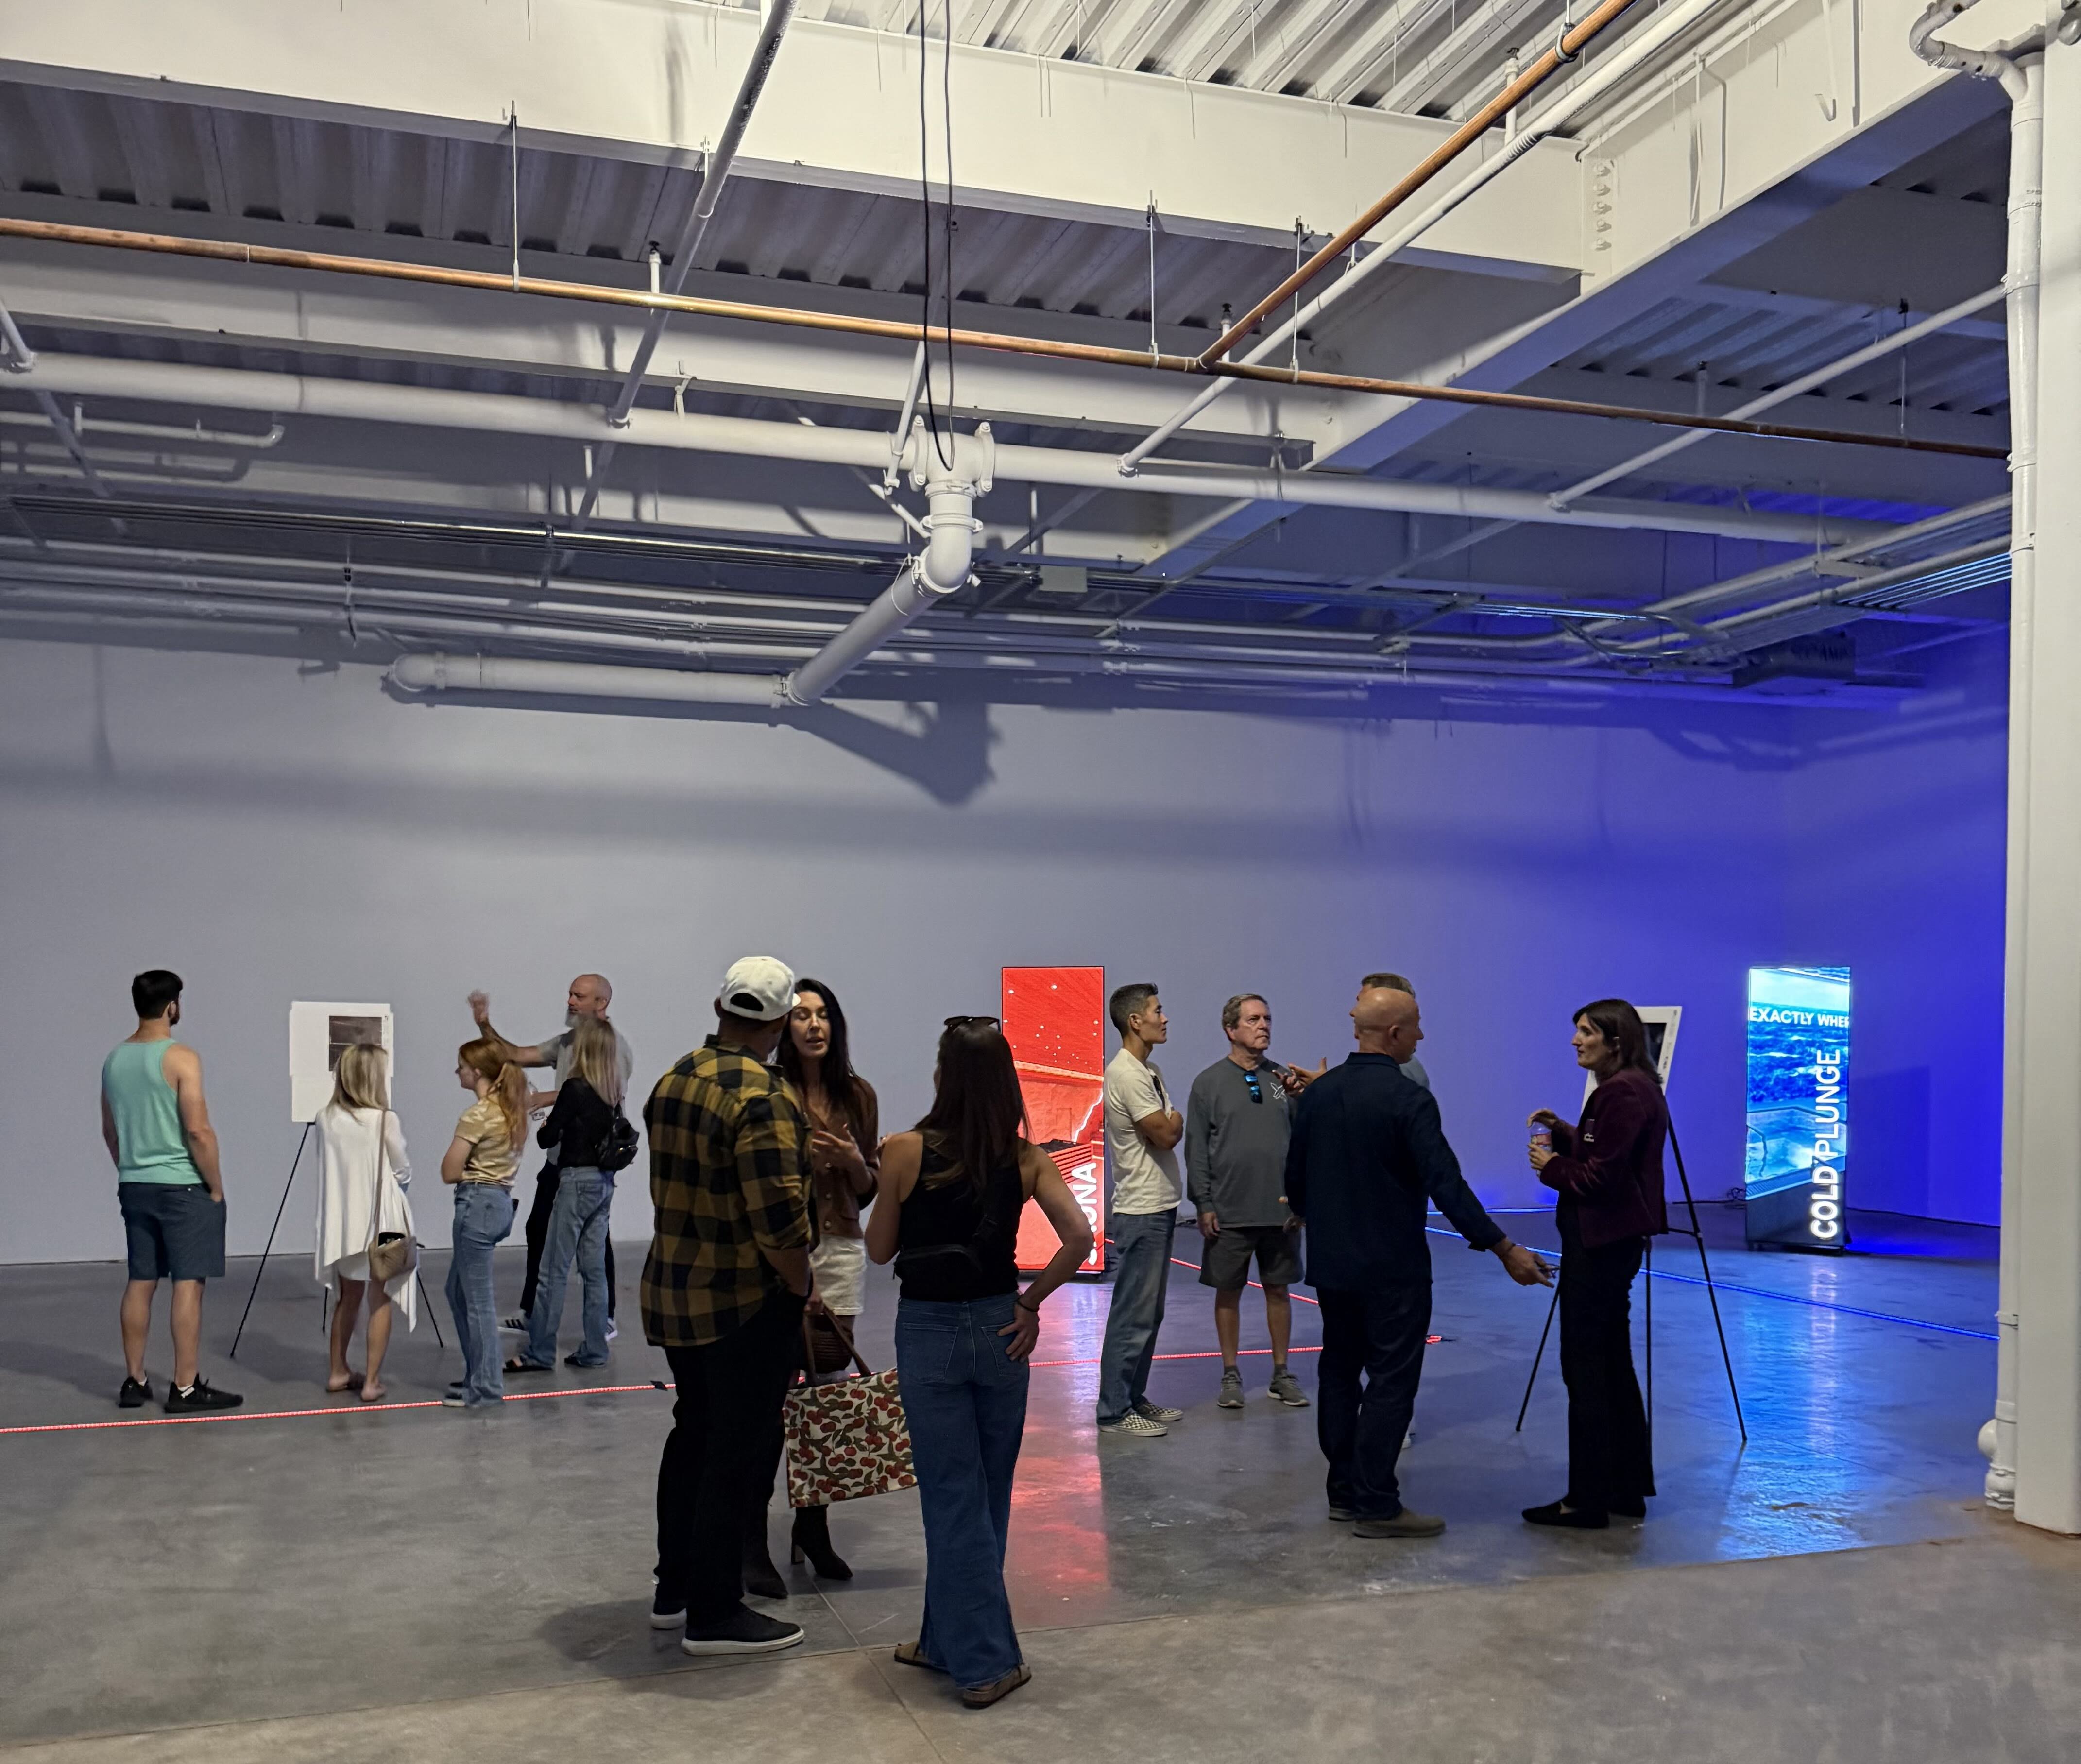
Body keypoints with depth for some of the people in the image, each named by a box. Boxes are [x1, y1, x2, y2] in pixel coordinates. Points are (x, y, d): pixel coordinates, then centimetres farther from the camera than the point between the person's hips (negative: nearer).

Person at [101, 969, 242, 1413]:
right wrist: (216, 1186, -9)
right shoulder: (181, 1058, -15)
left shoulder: (114, 1059, 8)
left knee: (140, 1283, 13)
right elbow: (198, 1130, -19)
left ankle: (135, 1382, 18)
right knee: (188, 1283, -3)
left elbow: (109, 1130, 16)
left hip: (134, 1186, 7)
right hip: (183, 1186, -7)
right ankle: (185, 1388, -2)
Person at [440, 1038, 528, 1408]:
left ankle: (485, 1388, 5)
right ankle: (478, 1374, 26)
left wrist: (467, 1166, 4)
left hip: (477, 1205, -9)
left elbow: (450, 1173, -13)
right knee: (458, 1291, 20)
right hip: (502, 1201, 9)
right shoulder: (511, 1109, 10)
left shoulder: (476, 1116, -16)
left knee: (478, 1299, -1)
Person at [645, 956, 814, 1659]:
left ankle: (675, 1589, 30)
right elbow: (777, 1213, -25)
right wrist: (800, 1286, -12)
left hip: (672, 1291, 9)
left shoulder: (672, 1082, 5)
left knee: (693, 1436, 20)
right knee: (735, 1455, 2)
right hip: (746, 1304, -8)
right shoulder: (763, 1097, -22)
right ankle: (714, 1614, 12)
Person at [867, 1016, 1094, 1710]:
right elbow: (1078, 1237, -14)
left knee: (953, 1498, 6)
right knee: (987, 1494, 17)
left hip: (929, 1331, -3)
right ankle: (947, 1642, 31)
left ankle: (984, 1661, 10)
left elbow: (879, 1250, -2)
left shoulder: (907, 1152, -11)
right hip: (999, 1327, 3)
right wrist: (1031, 1300, -3)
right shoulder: (1026, 1158, -4)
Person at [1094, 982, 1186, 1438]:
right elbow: (1167, 1135, -18)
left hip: (1159, 1205, 10)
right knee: (1134, 1314, -5)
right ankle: (1114, 1410, 2)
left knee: (1150, 1312, 15)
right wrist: (1176, 1121, 1)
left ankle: (1135, 1397, 24)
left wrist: (1170, 1126, -3)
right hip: (1141, 1211, -10)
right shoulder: (1126, 1074, -18)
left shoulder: (1150, 1070, 14)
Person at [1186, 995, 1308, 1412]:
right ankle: (1231, 1375, 19)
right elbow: (1196, 1148, -2)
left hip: (1281, 1211, 2)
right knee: (1229, 1291, 7)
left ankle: (1281, 1373, 23)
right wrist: (1203, 1205, -6)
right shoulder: (1209, 1083, -2)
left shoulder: (1284, 1080, 4)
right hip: (1228, 1213, -2)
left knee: (1278, 1289, 10)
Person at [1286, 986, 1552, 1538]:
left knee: (1339, 1372, 14)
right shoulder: (1408, 1100, -17)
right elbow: (1447, 1186, -20)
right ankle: (1377, 1506, 1)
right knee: (1391, 1381, 0)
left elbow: (1294, 1181, 11)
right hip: (1391, 1269, -7)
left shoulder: (1318, 1093, 3)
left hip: (1330, 1263, 7)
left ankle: (1344, 1492, 21)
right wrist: (1505, 1250, -15)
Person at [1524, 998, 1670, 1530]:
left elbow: (1602, 1176, -21)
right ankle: (1627, 1488, 23)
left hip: (1600, 1242, -11)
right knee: (1611, 1363, 16)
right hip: (1615, 1239, 11)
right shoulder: (1634, 1086, 14)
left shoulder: (1623, 1092, -18)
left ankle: (1588, 1500, 2)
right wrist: (1564, 1132, 9)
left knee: (1585, 1367, -4)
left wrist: (1552, 1166, -7)